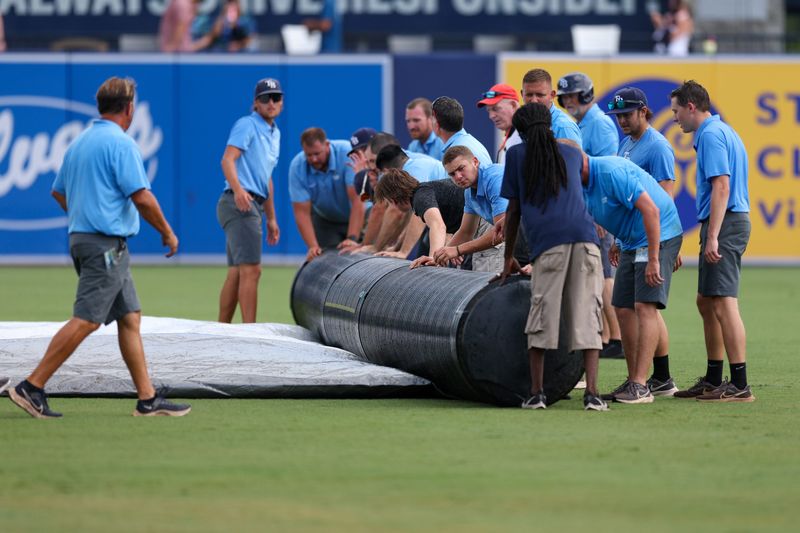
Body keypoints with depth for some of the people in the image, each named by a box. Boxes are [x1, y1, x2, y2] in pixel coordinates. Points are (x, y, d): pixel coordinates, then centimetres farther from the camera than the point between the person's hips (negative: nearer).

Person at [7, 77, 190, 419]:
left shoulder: (80, 142, 15)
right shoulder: (121, 143, -13)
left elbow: (59, 192, 23)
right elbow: (142, 198, -17)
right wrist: (167, 233, -3)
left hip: (82, 236, 10)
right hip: (106, 244, -10)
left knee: (130, 317, 10)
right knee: (85, 320, -10)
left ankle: (148, 399, 8)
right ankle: (32, 387, -12)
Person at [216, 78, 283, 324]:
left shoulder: (274, 133, 23)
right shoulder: (247, 125, -5)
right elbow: (228, 159, -19)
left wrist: (271, 218, 28)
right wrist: (238, 190, -35)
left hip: (252, 205, 10)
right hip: (239, 203, -10)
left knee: (236, 273, 11)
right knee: (251, 270, -16)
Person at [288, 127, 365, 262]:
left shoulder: (347, 154, -31)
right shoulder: (297, 167, -21)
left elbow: (357, 200, -34)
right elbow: (302, 212, -22)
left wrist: (352, 239, -41)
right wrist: (313, 246, -34)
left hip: (357, 219, -2)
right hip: (325, 219, 2)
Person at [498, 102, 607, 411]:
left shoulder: (517, 155, 16)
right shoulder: (572, 154, 25)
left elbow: (513, 211, 16)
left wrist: (508, 259, 24)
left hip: (548, 241, -2)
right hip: (585, 236, 2)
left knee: (541, 317, 5)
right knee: (586, 316, 1)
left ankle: (536, 393, 5)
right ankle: (591, 394, -8)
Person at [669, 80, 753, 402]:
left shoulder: (711, 135, -12)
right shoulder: (722, 131, 21)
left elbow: (721, 186, -21)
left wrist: (713, 238, -24)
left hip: (724, 222, -11)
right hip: (731, 220, 11)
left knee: (723, 303, -13)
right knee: (706, 302, 16)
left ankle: (740, 385, -16)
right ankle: (713, 381, 22)